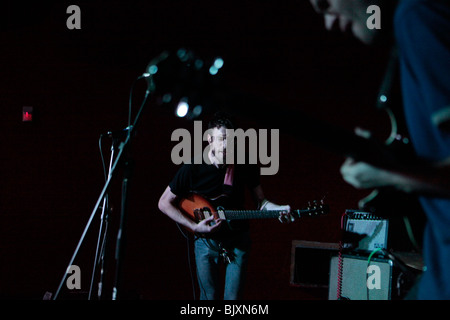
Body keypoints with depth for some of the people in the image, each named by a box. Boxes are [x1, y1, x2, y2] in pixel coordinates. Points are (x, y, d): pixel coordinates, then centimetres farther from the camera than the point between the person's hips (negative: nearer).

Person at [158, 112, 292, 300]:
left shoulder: (245, 167, -5)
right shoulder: (193, 169, -12)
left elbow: (260, 202, 6)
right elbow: (164, 203, -5)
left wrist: (278, 210, -17)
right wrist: (195, 226, -16)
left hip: (238, 240, 1)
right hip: (206, 241, -1)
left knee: (233, 298, -4)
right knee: (209, 297, 1)